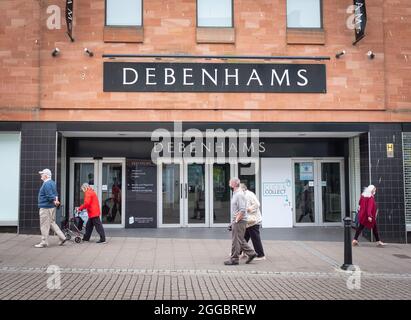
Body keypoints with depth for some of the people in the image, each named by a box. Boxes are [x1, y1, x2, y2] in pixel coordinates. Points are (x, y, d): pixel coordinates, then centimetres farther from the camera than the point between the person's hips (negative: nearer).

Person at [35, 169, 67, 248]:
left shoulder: (46, 184, -18)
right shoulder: (52, 183, 14)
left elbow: (50, 196, -22)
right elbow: (55, 194, 15)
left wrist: (55, 201, -9)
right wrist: (56, 200, -1)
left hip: (46, 207, -10)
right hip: (52, 207, 10)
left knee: (44, 225, -1)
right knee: (52, 223, 16)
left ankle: (44, 243, 6)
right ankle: (62, 238, 14)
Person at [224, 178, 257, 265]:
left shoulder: (239, 194, -17)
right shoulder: (235, 194, 15)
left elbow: (242, 210, -23)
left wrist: (236, 220, -20)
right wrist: (233, 221, 19)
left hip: (239, 222, -10)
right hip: (236, 221, 10)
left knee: (236, 241, -2)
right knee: (240, 240, 16)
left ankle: (234, 259, 5)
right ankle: (251, 253, 22)